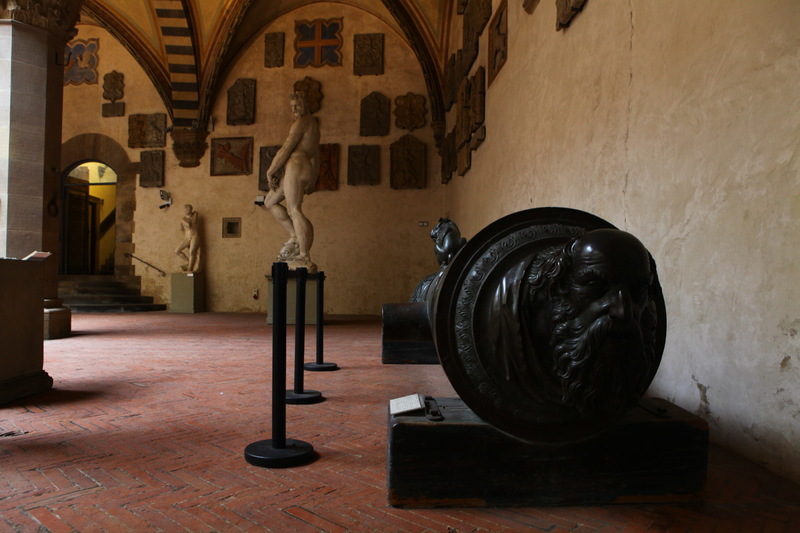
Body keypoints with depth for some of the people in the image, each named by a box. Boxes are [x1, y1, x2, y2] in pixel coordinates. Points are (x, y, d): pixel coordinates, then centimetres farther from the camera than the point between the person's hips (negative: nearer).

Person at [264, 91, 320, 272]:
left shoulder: (301, 123, -7)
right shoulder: (313, 124, 25)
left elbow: (285, 150, -12)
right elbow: (316, 156, 29)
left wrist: (270, 172, -5)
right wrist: (312, 181, 33)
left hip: (296, 168, -10)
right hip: (308, 170, 10)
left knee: (294, 210, -15)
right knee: (270, 202, 17)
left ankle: (305, 259, -20)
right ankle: (295, 237, 4)